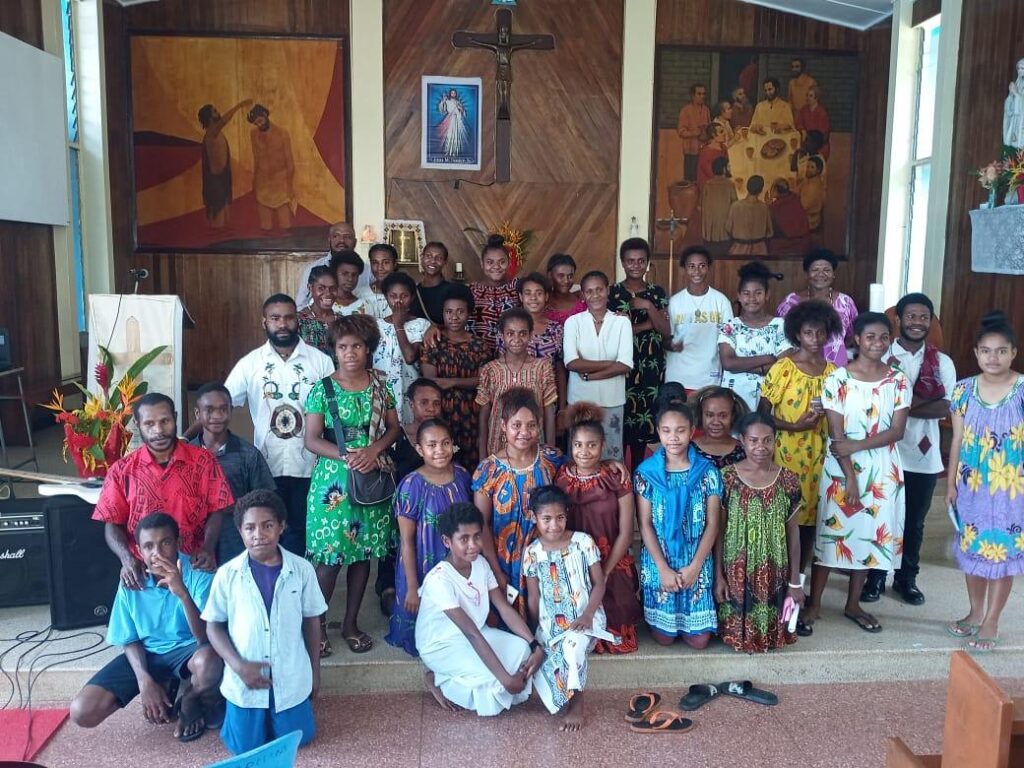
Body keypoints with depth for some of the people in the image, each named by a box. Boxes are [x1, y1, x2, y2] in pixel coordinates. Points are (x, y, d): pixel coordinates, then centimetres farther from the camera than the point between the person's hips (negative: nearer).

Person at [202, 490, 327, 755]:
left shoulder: (302, 569, -12)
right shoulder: (227, 574, -13)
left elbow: (311, 621, 0)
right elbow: (214, 626, -4)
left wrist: (315, 671, 6)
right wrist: (239, 666, -15)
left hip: (292, 677, 1)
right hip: (245, 679, 0)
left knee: (297, 740, 12)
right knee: (244, 747, 12)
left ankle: (278, 715, 42)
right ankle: (232, 714, 42)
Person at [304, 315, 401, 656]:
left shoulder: (379, 385, 5)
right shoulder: (323, 388, -4)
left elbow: (394, 428, 8)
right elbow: (312, 440, -6)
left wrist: (374, 450, -11)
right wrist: (347, 457, -19)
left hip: (373, 478, 3)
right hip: (334, 479, -3)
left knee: (364, 552, 9)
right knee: (330, 556, -2)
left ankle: (351, 622, 24)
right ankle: (317, 624, 16)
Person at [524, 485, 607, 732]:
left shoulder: (584, 542, -4)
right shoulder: (532, 552, 0)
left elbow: (599, 583, -1)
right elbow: (533, 598, 6)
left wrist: (588, 615, -15)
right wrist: (536, 634, 0)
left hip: (585, 616, -2)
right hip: (551, 621, 2)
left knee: (571, 646, -32)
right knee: (556, 652, -29)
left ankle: (577, 704, -9)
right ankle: (570, 702, -3)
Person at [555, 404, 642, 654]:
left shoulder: (617, 480, -7)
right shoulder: (559, 478, -3)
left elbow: (625, 533, -6)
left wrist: (604, 572, -11)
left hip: (613, 567, -1)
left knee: (614, 630, -2)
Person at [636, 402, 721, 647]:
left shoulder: (707, 472, -5)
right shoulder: (647, 472, -6)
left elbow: (712, 524, -5)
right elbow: (645, 524, -7)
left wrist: (694, 566, -12)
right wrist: (663, 568, -13)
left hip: (697, 563, 1)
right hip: (658, 562, 0)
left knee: (699, 640, 3)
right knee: (663, 638, 4)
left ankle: (683, 625, 35)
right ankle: (660, 623, 37)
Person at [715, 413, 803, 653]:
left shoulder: (788, 480, -4)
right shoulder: (727, 477, -9)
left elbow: (792, 531, 2)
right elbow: (719, 530, -4)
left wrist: (795, 581, 3)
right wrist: (718, 576, -5)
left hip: (774, 574, 1)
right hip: (737, 572, -1)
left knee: (772, 633, 8)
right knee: (736, 631, 5)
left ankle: (768, 637, 37)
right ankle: (741, 637, 34)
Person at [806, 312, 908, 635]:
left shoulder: (898, 381, 1)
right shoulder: (837, 380, -8)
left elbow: (897, 431, -6)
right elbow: (836, 435, -11)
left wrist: (858, 445, -19)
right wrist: (849, 477, -15)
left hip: (883, 471, 3)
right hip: (842, 469, -3)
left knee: (871, 534, 10)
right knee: (831, 532, 1)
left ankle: (853, 604, 25)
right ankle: (813, 604, 14)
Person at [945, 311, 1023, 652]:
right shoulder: (964, 390, -2)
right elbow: (958, 439, 4)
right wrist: (951, 483, 5)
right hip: (971, 484, 3)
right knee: (972, 549, 14)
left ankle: (991, 622, 20)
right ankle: (975, 613, 31)